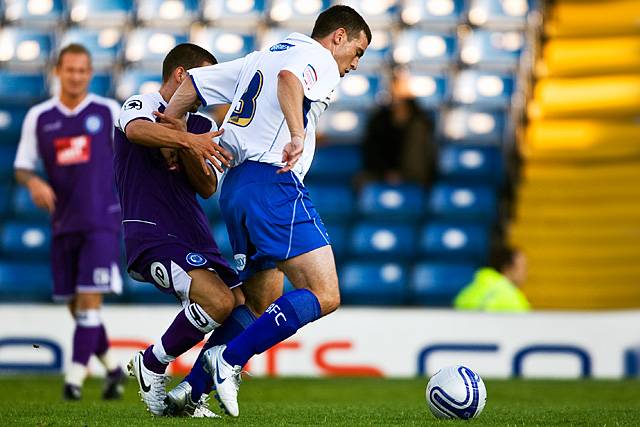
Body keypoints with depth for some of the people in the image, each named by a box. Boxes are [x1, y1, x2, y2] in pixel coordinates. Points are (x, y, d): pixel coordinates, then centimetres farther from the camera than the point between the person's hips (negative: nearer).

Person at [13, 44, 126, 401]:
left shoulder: (109, 112, 0)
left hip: (102, 221, -3)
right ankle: (112, 367, 28)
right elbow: (22, 167, 8)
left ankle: (75, 377, -11)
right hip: (63, 223, 3)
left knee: (89, 299, -13)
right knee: (75, 304, 9)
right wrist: (34, 183, -13)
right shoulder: (39, 117, 5)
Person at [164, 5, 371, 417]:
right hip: (275, 183, -9)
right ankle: (230, 360, -20)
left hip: (235, 186, 9)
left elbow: (190, 85, 26)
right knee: (324, 296, -14)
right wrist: (297, 136, -33)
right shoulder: (319, 60, 2)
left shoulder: (259, 58, 27)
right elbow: (289, 78, -22)